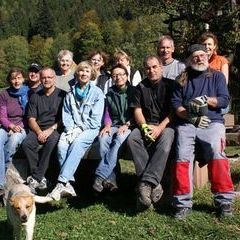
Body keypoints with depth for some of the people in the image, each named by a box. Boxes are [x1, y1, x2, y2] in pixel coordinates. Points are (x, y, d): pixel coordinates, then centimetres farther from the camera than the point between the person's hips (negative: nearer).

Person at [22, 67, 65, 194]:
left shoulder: (62, 95, 5)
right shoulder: (35, 97, 15)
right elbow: (31, 119, 9)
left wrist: (51, 129, -14)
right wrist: (39, 132, -10)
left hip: (55, 129, -3)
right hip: (38, 129, 3)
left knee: (52, 140, -36)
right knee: (26, 143, -27)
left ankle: (35, 178, -29)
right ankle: (41, 178, -22)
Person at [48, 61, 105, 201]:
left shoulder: (97, 92, 5)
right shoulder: (70, 94, 18)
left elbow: (95, 118, -3)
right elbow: (66, 115, 14)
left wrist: (79, 129, -11)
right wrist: (70, 129, -5)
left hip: (90, 129, -3)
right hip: (73, 130, 4)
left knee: (77, 143, -34)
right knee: (62, 145, -28)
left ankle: (61, 183, -39)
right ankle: (68, 184, -33)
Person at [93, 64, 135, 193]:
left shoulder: (133, 91, 5)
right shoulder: (110, 94, 16)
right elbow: (107, 113, 13)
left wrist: (126, 125, -13)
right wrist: (107, 125, -6)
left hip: (129, 126, -3)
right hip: (114, 126, 3)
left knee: (119, 139, -35)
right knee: (103, 138, -30)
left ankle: (100, 176, -39)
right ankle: (110, 178, -33)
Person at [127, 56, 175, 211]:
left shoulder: (170, 85, 7)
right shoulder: (141, 87, 16)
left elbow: (173, 111, -3)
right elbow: (137, 110, 8)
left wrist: (160, 127, -18)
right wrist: (144, 126, -12)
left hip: (166, 125, -3)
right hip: (146, 125, 3)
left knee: (165, 142, -37)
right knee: (132, 139, -29)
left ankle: (146, 183, -42)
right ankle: (154, 185, -34)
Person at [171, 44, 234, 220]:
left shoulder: (217, 76, 19)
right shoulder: (182, 80, 20)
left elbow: (225, 100, 7)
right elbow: (176, 104, 8)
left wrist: (205, 99, -9)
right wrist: (191, 117, -8)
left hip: (212, 123, -1)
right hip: (187, 124, 1)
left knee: (216, 151, -30)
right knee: (183, 156, -25)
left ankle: (224, 201, -23)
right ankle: (183, 203, -20)